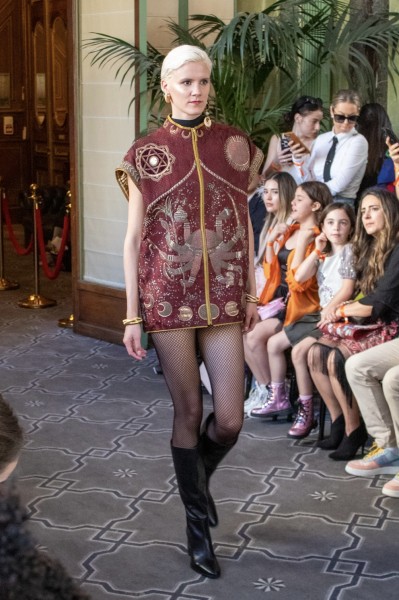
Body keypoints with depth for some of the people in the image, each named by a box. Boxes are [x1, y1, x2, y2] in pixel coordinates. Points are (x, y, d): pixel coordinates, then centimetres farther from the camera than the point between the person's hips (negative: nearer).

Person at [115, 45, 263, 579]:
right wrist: (132, 314, -4)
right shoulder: (146, 154, -1)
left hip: (223, 296, 2)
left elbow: (244, 223, 11)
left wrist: (252, 294, 9)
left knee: (230, 419, 0)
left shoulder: (234, 143, 5)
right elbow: (133, 236, 0)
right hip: (169, 297, -2)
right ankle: (198, 525, 22)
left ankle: (199, 479, 34)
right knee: (188, 412, 5)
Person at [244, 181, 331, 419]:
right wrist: (271, 241, 2)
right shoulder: (289, 231, 13)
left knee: (255, 336, -23)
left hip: (299, 306, -7)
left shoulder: (316, 239, -11)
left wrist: (303, 242, -20)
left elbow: (298, 281, -18)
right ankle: (266, 390, -6)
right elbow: (271, 273, 13)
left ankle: (277, 396, -8)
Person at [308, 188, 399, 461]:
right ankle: (339, 422, -3)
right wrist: (348, 307, -6)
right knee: (316, 352, -9)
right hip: (371, 326, 9)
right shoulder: (372, 249, 16)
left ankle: (354, 430, -13)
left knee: (337, 358, -26)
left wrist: (341, 311, -5)